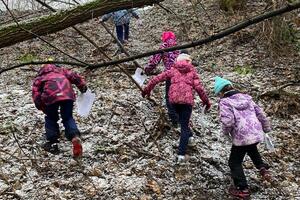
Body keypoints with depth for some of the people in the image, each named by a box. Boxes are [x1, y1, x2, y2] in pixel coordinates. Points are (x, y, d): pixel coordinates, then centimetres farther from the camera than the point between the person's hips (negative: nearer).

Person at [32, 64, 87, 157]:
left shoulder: (38, 79, 31)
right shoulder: (61, 71, 37)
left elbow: (36, 97, 18)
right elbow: (74, 76, 22)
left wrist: (44, 109, 24)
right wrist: (83, 86, 22)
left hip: (51, 96, -2)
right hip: (68, 94, 2)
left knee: (51, 118, 22)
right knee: (68, 118, 18)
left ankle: (52, 143, 22)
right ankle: (75, 137, -5)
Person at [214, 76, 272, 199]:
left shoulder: (224, 102, -10)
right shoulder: (246, 97, 9)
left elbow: (227, 121, -23)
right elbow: (260, 114, 10)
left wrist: (226, 132, -3)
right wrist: (266, 128, 23)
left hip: (241, 138, -7)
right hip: (257, 134, 7)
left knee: (235, 162, 13)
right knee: (252, 149, 40)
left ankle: (243, 189, 18)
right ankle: (262, 168, 27)